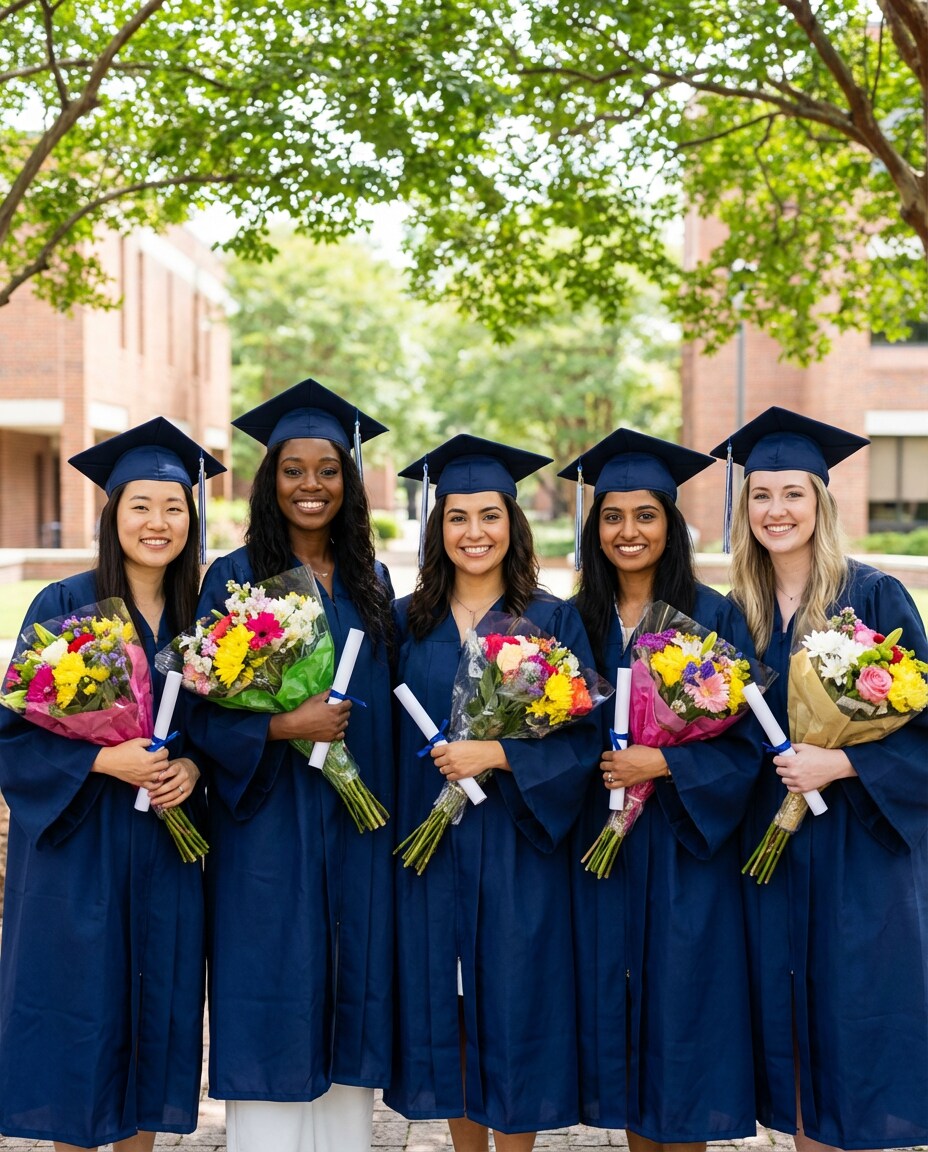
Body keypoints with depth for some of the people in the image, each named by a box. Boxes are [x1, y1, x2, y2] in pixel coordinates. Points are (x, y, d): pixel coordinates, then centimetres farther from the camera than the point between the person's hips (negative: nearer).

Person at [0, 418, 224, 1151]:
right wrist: (104, 761, -21)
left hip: (168, 848, 4)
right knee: (79, 1002, 4)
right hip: (79, 845, -4)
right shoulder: (65, 606, -7)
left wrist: (193, 768, -9)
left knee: (157, 1001, 9)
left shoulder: (199, 616, 5)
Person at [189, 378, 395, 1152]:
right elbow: (203, 709, -7)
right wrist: (283, 726, -20)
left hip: (355, 828, 4)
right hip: (268, 825, -4)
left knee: (349, 996, 8)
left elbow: (386, 704, 14)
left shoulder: (370, 582, 10)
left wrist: (376, 786, 3)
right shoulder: (235, 579, -3)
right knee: (274, 997, -1)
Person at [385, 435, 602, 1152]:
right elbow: (385, 736, 8)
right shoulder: (408, 622, 6)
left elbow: (583, 735, -7)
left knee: (512, 1005, 3)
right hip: (430, 845, 3)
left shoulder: (552, 621, -2)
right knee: (446, 1009, 10)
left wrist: (498, 755, -19)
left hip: (517, 845, -3)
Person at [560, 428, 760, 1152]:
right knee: (619, 1003, 9)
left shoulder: (715, 617, -5)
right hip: (602, 846, 4)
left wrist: (663, 765, -18)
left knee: (679, 1004, 1)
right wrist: (602, 768, -4)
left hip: (687, 846, -3)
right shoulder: (577, 623, 5)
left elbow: (747, 739, -7)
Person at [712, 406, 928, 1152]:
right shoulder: (740, 612, 7)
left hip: (861, 841, -4)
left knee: (859, 1019, 1)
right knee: (794, 1018, 10)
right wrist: (770, 767, -2)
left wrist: (841, 764, -20)